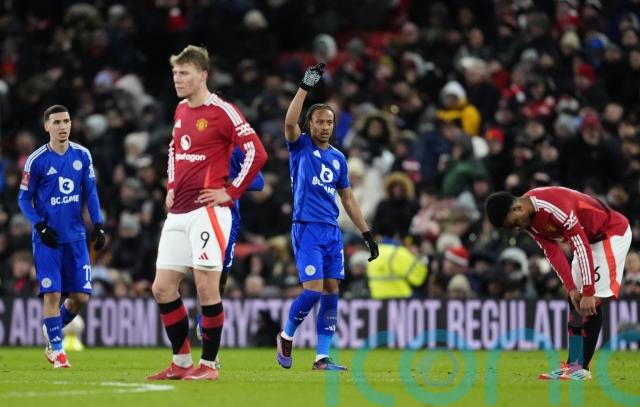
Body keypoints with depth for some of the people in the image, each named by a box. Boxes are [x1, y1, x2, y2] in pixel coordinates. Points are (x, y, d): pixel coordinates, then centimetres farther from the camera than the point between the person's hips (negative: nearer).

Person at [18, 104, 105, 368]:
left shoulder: (82, 156, 4)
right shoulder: (36, 161, -6)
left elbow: (90, 193, 10)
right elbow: (24, 199, 0)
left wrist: (98, 226, 1)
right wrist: (40, 227, -12)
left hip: (75, 236, 4)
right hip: (47, 238, -3)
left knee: (81, 296, 2)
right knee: (52, 294, -8)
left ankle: (54, 330, 27)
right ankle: (56, 348, 4)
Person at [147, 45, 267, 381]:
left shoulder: (221, 111, -9)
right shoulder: (181, 111, 15)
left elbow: (256, 153, -13)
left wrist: (231, 192, -12)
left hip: (207, 211, -8)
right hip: (178, 212, 8)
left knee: (206, 288, -7)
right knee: (162, 288, 5)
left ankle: (208, 364, 2)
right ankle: (182, 362, 16)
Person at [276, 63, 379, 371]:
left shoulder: (338, 158, 16)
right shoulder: (300, 147, 2)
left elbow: (347, 198, 21)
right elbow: (289, 122, -19)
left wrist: (367, 233, 17)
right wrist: (305, 86, -23)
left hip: (332, 231, 6)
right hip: (306, 228, -5)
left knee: (331, 292, 0)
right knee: (314, 290, -14)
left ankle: (322, 357, 3)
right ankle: (286, 336, 11)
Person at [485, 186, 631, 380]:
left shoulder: (553, 206, -34)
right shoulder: (528, 220, -6)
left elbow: (581, 245, -32)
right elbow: (553, 252, -4)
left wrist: (588, 292, -29)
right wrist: (571, 288, -13)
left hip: (613, 233, -9)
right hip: (589, 238, 9)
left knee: (592, 303, -14)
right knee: (575, 302, 7)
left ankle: (583, 368, -11)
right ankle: (572, 365, 11)